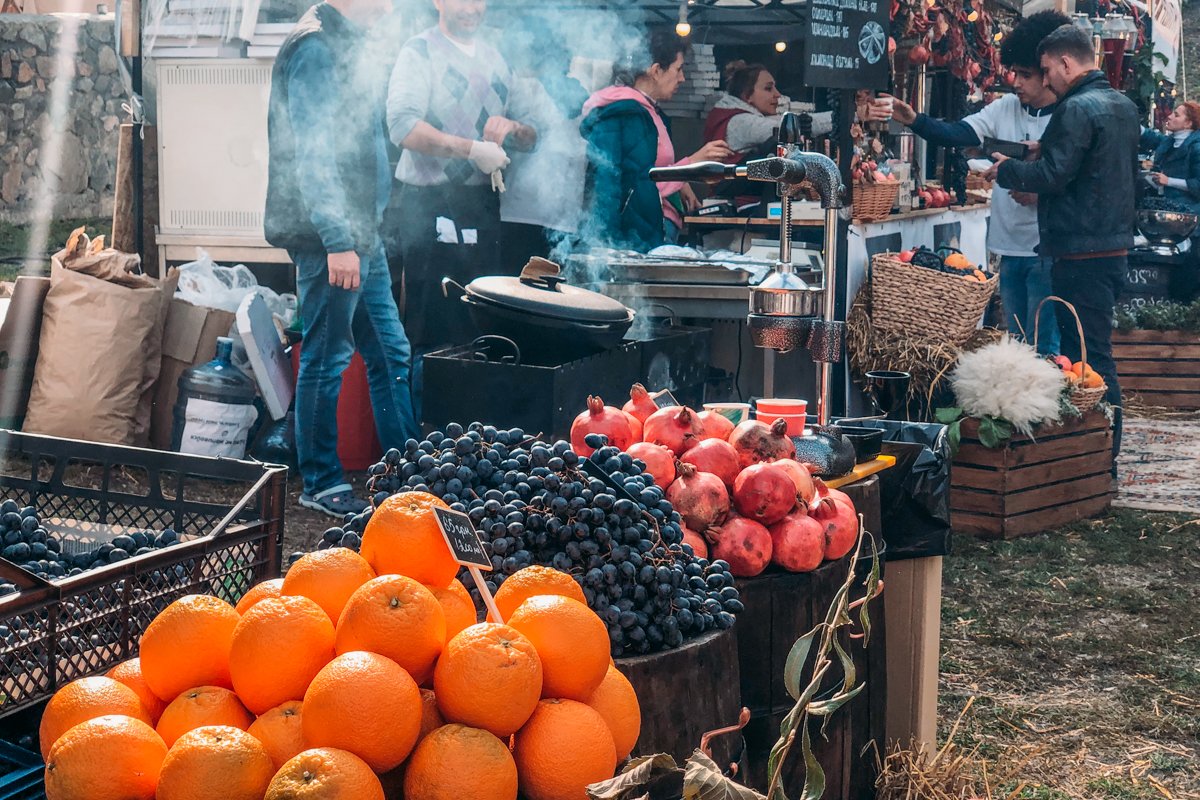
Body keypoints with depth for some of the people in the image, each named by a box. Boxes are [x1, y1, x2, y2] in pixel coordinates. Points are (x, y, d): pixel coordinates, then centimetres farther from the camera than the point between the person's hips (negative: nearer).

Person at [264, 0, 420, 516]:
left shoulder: (351, 44, 15)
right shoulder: (316, 50, -15)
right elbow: (313, 157, -22)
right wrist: (338, 241, -25)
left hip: (362, 232, 10)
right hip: (331, 238, -10)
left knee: (390, 352, 14)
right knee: (327, 359, -1)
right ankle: (321, 484, 9)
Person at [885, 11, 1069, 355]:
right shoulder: (1005, 108, 5)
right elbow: (956, 135, -5)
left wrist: (1042, 196, -24)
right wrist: (914, 120, -20)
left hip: (1047, 251, -6)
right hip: (1010, 247, 6)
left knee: (1042, 345, -1)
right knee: (1015, 340, 17)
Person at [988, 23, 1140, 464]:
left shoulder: (1077, 109, -15)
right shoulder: (1124, 105, 15)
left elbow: (1053, 175, -20)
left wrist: (1007, 170, -3)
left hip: (1082, 253, -10)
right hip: (1116, 245, 10)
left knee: (1088, 355, -6)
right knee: (1096, 351, 15)